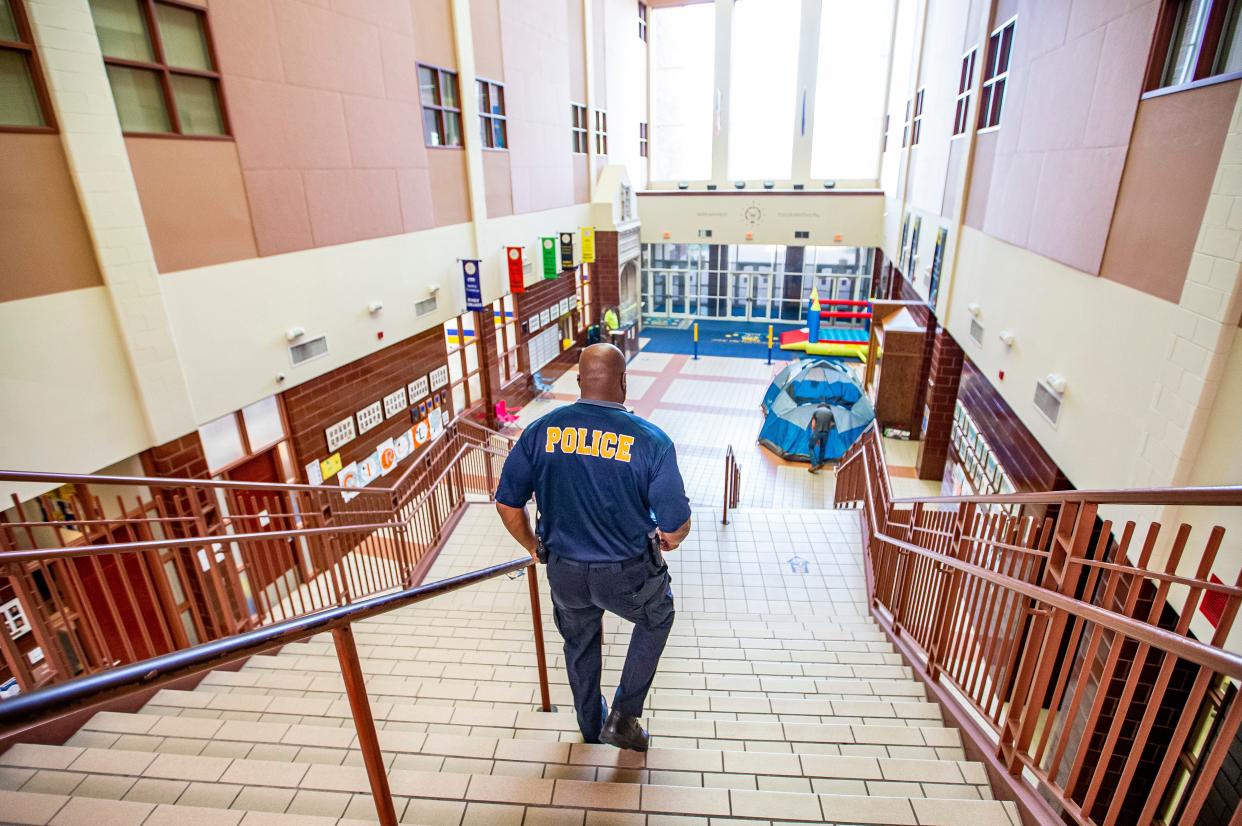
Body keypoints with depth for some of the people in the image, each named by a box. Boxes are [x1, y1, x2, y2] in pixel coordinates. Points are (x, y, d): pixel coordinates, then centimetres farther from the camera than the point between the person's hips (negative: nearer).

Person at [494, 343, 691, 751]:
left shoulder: (541, 431, -10)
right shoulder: (651, 440, -19)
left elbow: (507, 504, -3)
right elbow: (677, 525, -15)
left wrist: (534, 546, 14)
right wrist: (668, 540, 9)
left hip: (563, 571, 3)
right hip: (627, 574, -3)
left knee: (579, 645, 30)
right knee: (656, 618, 31)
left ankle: (591, 728, 53)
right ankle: (623, 717, 32)